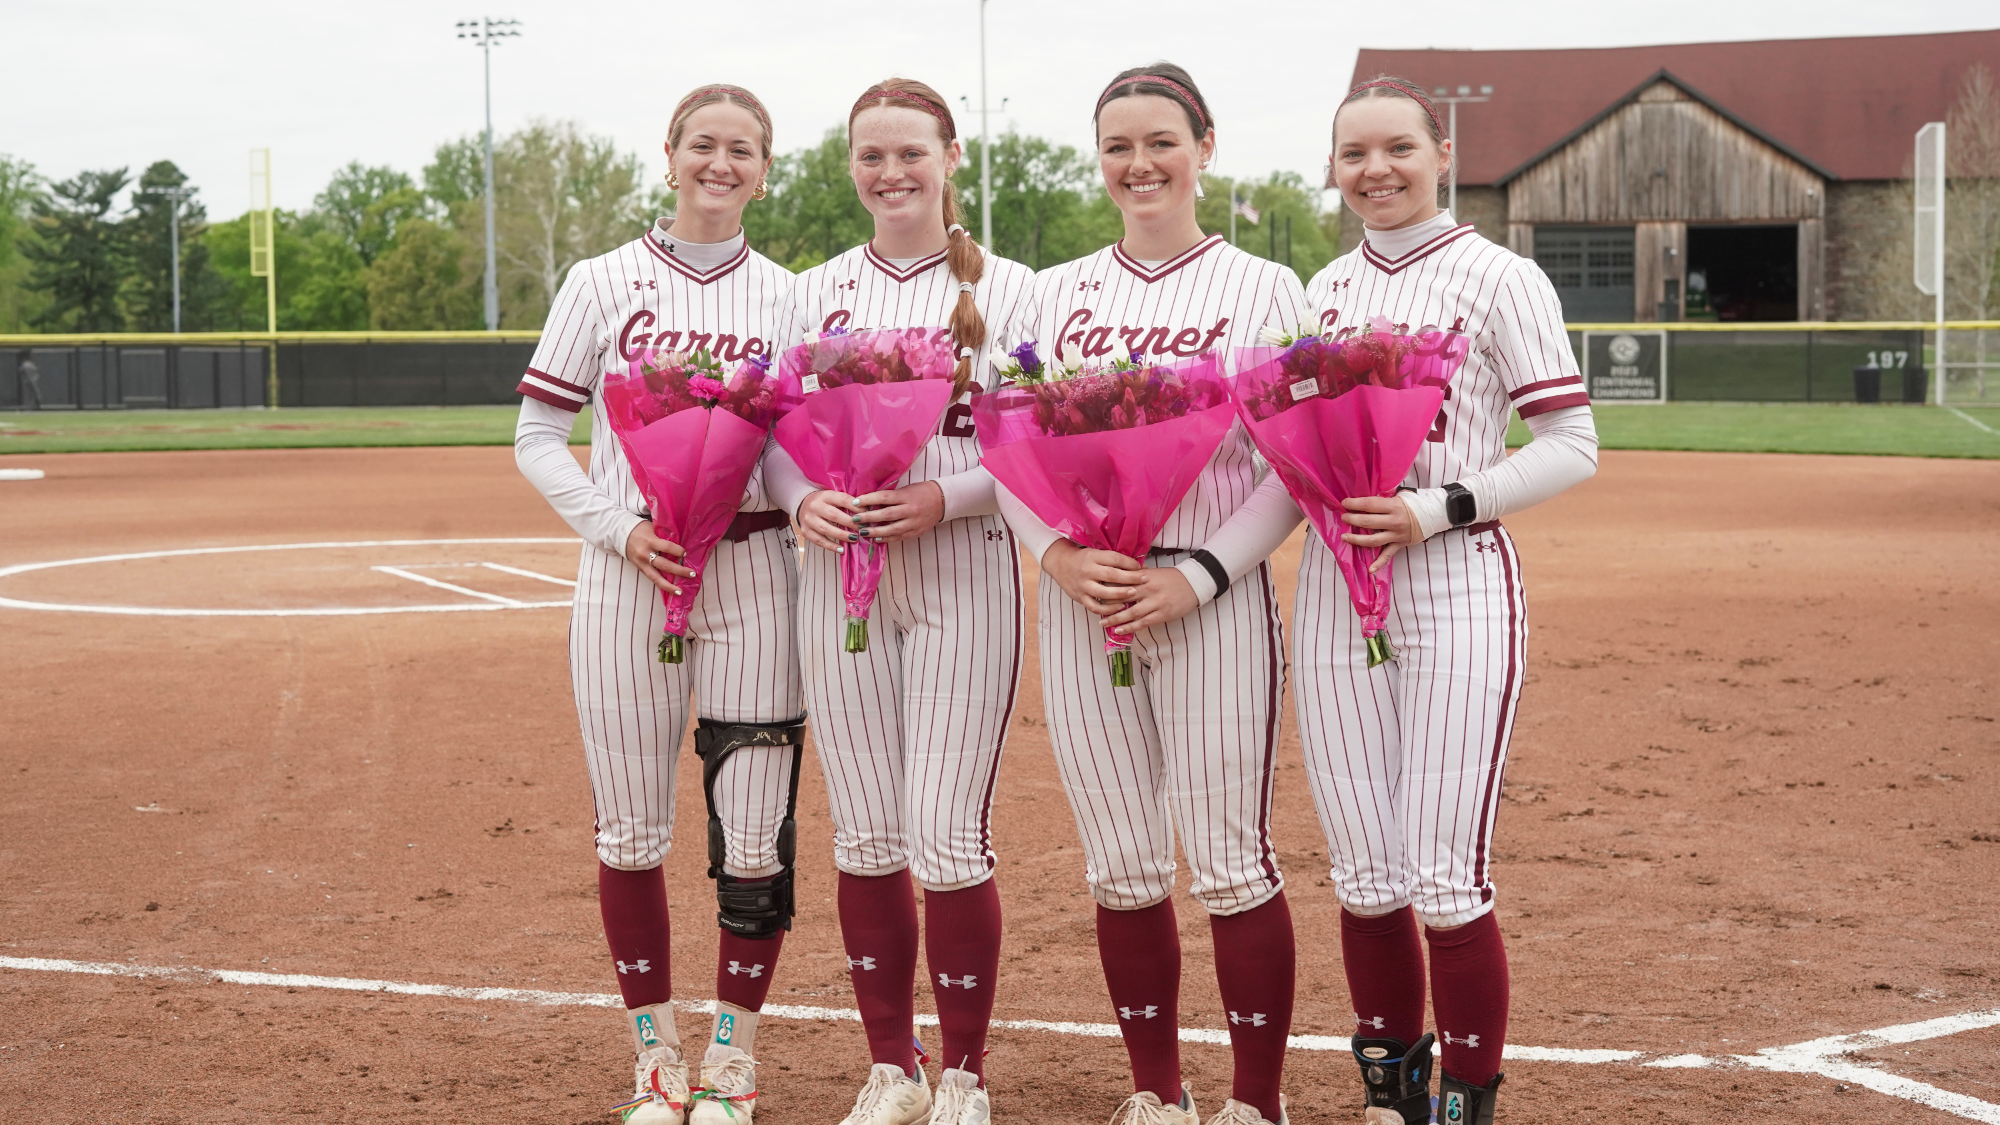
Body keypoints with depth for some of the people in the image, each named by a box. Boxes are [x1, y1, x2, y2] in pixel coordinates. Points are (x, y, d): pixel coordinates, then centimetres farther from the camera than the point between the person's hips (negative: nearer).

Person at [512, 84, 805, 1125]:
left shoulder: (789, 297, 9)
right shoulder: (603, 284, 5)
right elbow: (537, 436, 5)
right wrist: (617, 527, -10)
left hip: (751, 573, 1)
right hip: (627, 573, 0)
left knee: (755, 832, 0)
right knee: (631, 831, 4)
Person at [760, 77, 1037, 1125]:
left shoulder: (1007, 288, 1)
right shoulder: (815, 292, 11)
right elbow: (776, 435, 12)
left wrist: (944, 497, -17)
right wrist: (805, 500, -9)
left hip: (963, 574, -3)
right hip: (841, 575, 3)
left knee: (949, 839, -5)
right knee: (865, 839, 7)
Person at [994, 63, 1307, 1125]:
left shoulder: (1263, 288, 2)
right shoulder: (1054, 292, 12)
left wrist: (1196, 578, -13)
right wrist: (1058, 554, -8)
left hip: (1213, 595, -3)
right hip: (1080, 598, 3)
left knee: (1229, 862, -4)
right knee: (1121, 869, 7)